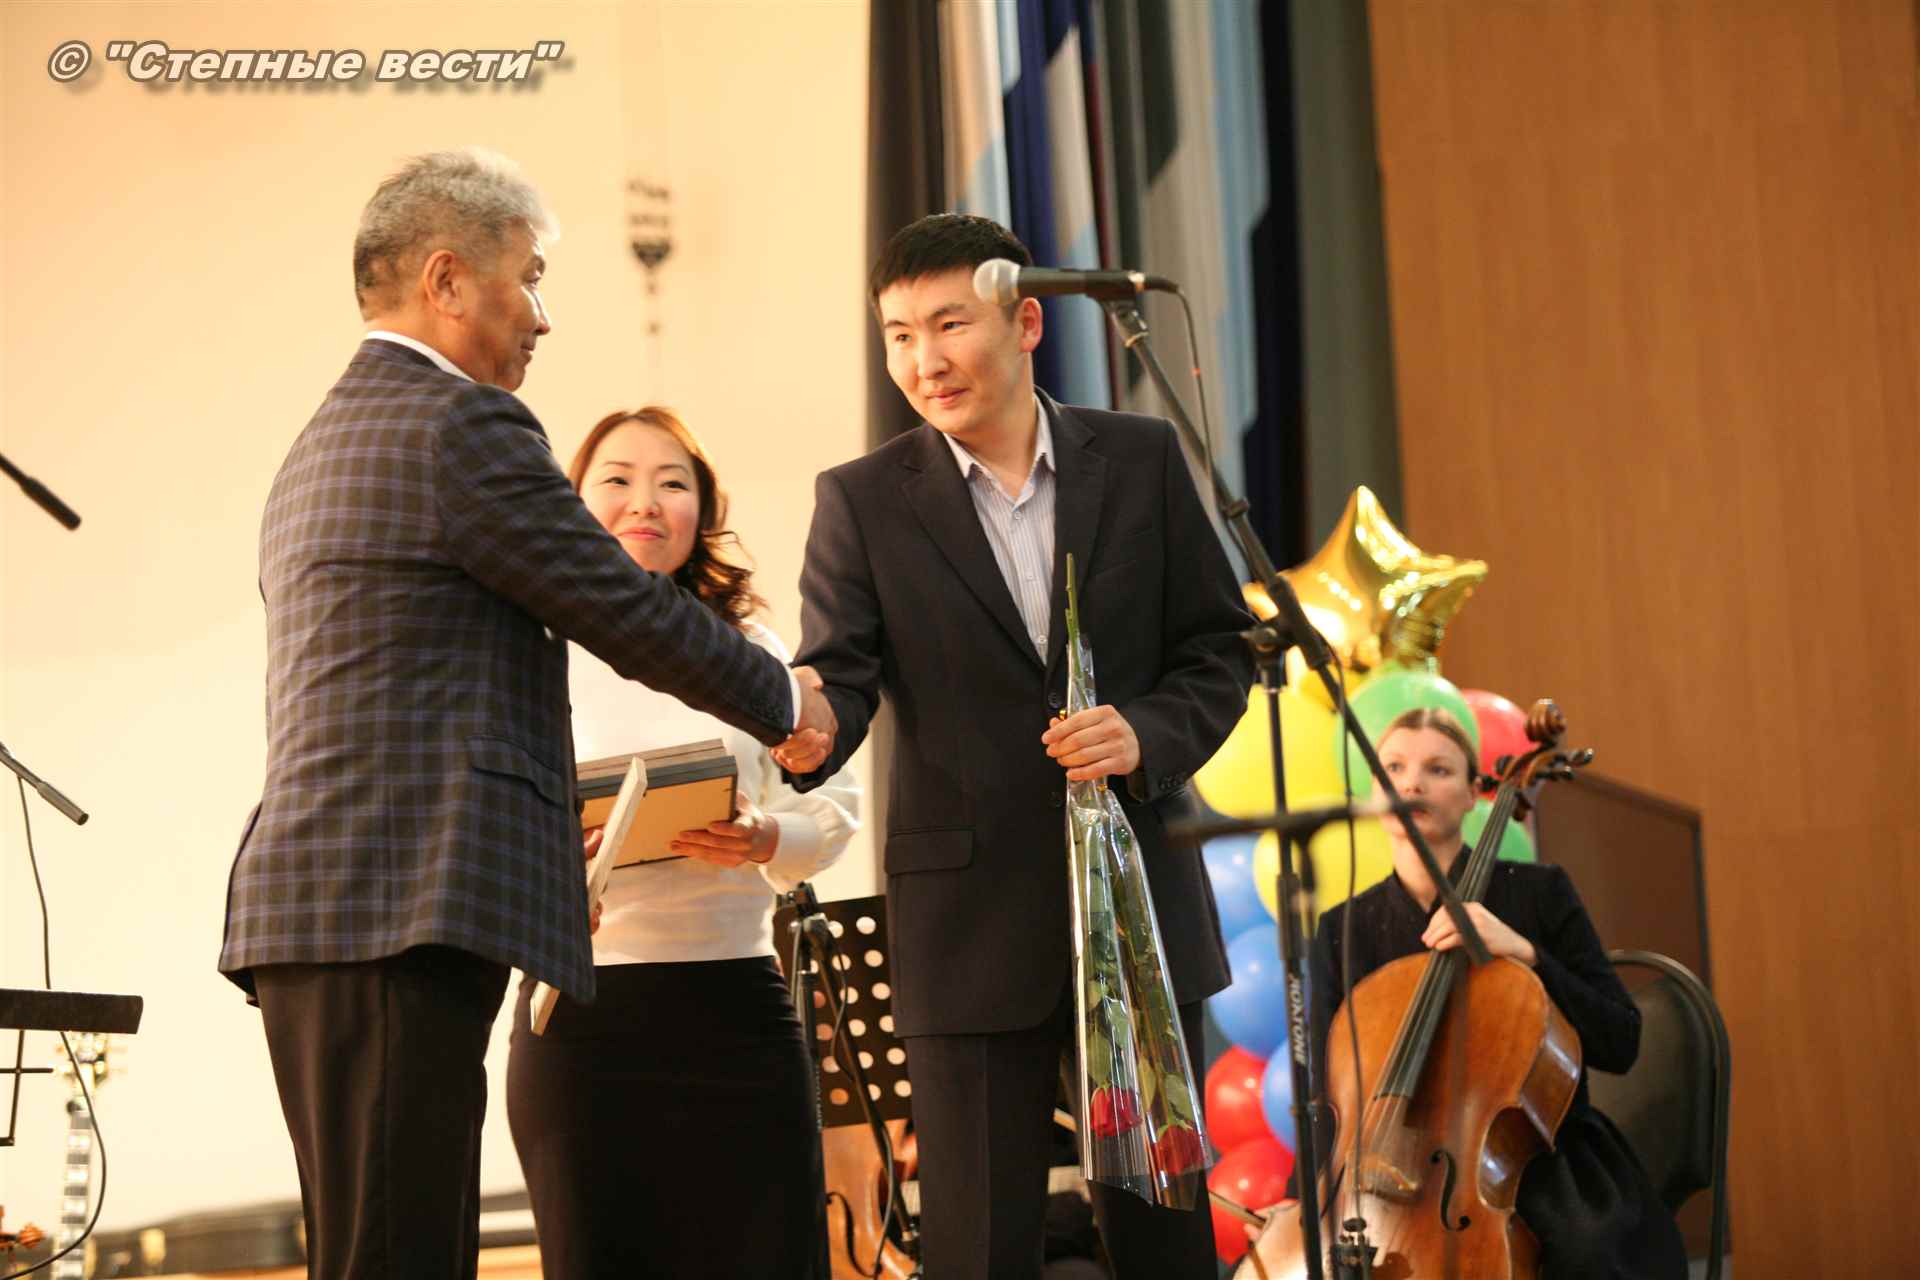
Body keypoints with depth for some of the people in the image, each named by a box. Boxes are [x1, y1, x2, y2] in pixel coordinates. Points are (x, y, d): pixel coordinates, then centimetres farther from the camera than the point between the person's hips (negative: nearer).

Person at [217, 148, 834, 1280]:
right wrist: (785, 699, 11)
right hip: (403, 909, -10)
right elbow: (629, 610, -5)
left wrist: (537, 832, 30)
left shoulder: (325, 444, 24)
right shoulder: (465, 424, -7)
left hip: (311, 915, 10)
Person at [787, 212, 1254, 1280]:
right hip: (974, 924, -1)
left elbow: (1219, 648, 6)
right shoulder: (863, 501, 1)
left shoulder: (1142, 459, 5)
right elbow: (838, 677, -9)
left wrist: (1148, 736, -14)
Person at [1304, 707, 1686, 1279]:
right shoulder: (1342, 931, 9)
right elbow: (1331, 1093, 7)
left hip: (1539, 1164, -2)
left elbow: (1619, 1043, -3)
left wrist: (1524, 952, -16)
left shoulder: (1537, 893, 2)